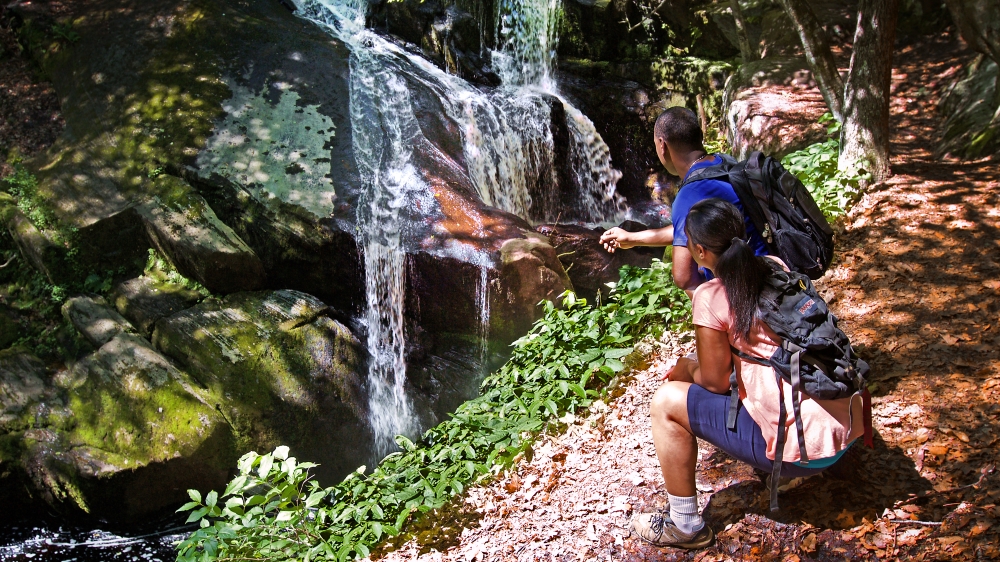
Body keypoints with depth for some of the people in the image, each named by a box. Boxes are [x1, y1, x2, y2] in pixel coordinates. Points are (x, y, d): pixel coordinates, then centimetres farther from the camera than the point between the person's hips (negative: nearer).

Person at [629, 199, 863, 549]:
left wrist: (686, 370, 18)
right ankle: (782, 471, 30)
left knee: (667, 403, 3)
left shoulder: (711, 297, -13)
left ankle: (685, 526, 13)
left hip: (802, 446, -8)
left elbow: (715, 382, -6)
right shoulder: (777, 267, 8)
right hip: (848, 430, 8)